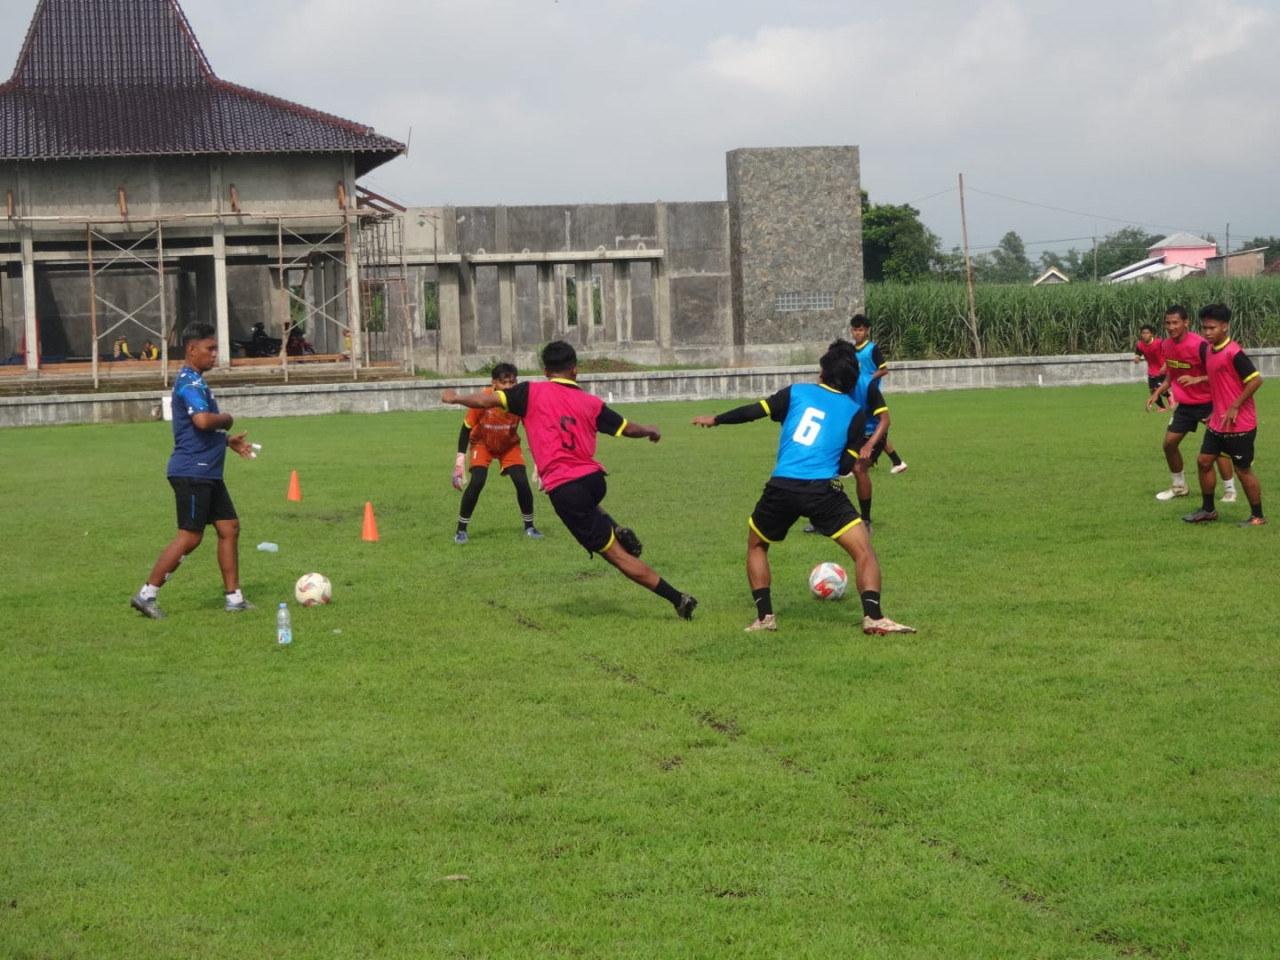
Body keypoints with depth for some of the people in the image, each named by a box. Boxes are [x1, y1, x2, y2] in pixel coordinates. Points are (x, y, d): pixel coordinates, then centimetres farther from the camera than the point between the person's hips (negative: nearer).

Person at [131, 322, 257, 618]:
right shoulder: (189, 382, -16)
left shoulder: (196, 382, 17)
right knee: (190, 536, -8)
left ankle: (234, 598, 13)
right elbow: (202, 420, -33)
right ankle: (146, 595, -1)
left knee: (229, 528, 9)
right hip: (192, 471, -10)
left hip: (208, 472, 10)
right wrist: (227, 420, -13)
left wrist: (227, 440, 18)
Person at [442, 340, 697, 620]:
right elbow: (629, 429, 15)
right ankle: (617, 531, 17)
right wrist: (651, 431, 38)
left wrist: (455, 397, 19)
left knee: (618, 555, 1)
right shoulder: (591, 403, 7)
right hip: (593, 479, 4)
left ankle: (677, 599, -2)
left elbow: (484, 401, -1)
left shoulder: (532, 392, 0)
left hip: (563, 489, -4)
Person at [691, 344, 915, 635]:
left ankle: (764, 617, 17)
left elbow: (753, 411, 11)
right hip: (823, 489, -2)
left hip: (781, 488, 2)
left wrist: (715, 420, 24)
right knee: (863, 551, 2)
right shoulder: (855, 411, 11)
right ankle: (873, 617, -17)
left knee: (756, 546, 26)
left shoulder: (798, 392, 13)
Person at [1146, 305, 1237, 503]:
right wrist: (1157, 393, 6)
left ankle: (1230, 490, 5)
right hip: (1185, 404, 7)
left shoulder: (1199, 345, -24)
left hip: (1207, 403, -7)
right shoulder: (1166, 345, -1)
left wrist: (1196, 379, -34)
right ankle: (1178, 486, 23)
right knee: (1169, 443, 6)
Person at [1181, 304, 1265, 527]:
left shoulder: (1233, 353, -19)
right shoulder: (1210, 351, 7)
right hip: (1218, 423, 9)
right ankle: (1208, 509, 24)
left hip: (1239, 424, -9)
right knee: (1203, 460, 10)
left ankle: (1257, 517, 14)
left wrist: (1234, 407, -20)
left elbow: (1256, 379, -23)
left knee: (1243, 469, 1)